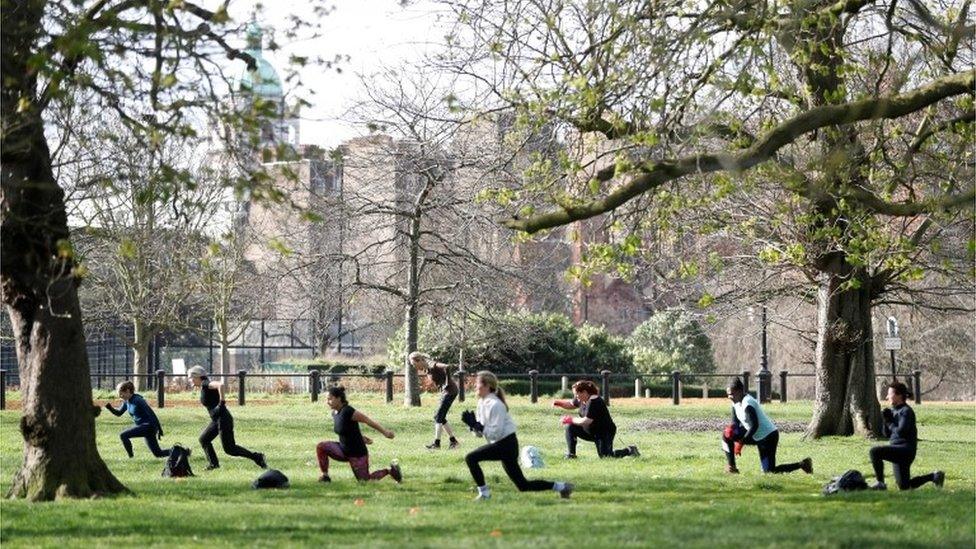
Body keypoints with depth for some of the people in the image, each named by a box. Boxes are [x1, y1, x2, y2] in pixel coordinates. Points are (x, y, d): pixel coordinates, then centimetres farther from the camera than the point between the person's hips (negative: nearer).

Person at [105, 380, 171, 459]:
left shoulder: (137, 400, -19)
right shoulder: (127, 402, 7)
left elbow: (151, 414, -20)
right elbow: (119, 413, 17)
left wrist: (159, 430, -21)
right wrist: (110, 408, -3)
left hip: (148, 426, -10)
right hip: (144, 426, 10)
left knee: (123, 435, -19)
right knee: (158, 454, 13)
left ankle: (131, 458, -10)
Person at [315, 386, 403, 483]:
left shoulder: (348, 411, -25)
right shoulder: (335, 413, -1)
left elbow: (367, 420, -17)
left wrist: (385, 432, -9)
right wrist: (361, 437, 19)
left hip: (357, 454, -7)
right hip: (343, 450, 7)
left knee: (364, 480, 2)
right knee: (321, 447, -10)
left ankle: (391, 470, 22)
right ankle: (325, 476, 2)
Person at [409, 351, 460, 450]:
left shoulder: (432, 366, -17)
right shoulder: (428, 370, 11)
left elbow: (446, 367, -31)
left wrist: (447, 383, -24)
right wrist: (442, 387, 7)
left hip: (450, 390, -10)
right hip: (445, 391, 10)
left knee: (439, 417, -9)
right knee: (440, 417, 12)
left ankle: (436, 442, -7)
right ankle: (453, 441, 16)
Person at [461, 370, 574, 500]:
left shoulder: (495, 405, -16)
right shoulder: (482, 403, 10)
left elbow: (496, 432, -22)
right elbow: (480, 433, 14)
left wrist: (477, 426, -23)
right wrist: (472, 424, -5)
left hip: (506, 445, -9)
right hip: (500, 445, 9)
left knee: (471, 458, -19)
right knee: (523, 486, 11)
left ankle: (484, 492, -10)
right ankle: (561, 486, 20)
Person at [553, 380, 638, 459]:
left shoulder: (594, 402, -28)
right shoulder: (581, 399, -1)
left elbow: (586, 421, -33)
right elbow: (571, 405, 19)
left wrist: (571, 420, -22)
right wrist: (560, 403, 0)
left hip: (605, 433, -9)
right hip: (590, 432, 9)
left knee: (605, 456, -15)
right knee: (570, 427, -6)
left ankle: (629, 451, 9)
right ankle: (570, 455, -1)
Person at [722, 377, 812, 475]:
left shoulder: (747, 404, -25)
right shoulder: (736, 403, 3)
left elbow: (754, 426, -28)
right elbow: (735, 421, 11)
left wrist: (741, 442, -25)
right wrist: (731, 429, -13)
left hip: (768, 436, -9)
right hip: (757, 437, 9)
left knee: (769, 471, -8)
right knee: (727, 435, 3)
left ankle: (802, 464, 3)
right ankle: (731, 466, 7)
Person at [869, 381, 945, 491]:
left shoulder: (906, 411, -13)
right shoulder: (894, 410, 13)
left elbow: (900, 432, -24)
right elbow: (887, 434, 15)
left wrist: (890, 422, -10)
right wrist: (886, 420, -2)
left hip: (906, 449, -10)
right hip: (897, 450, 10)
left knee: (875, 452, -26)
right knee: (904, 487, 15)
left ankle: (880, 483, -18)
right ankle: (934, 476, 27)